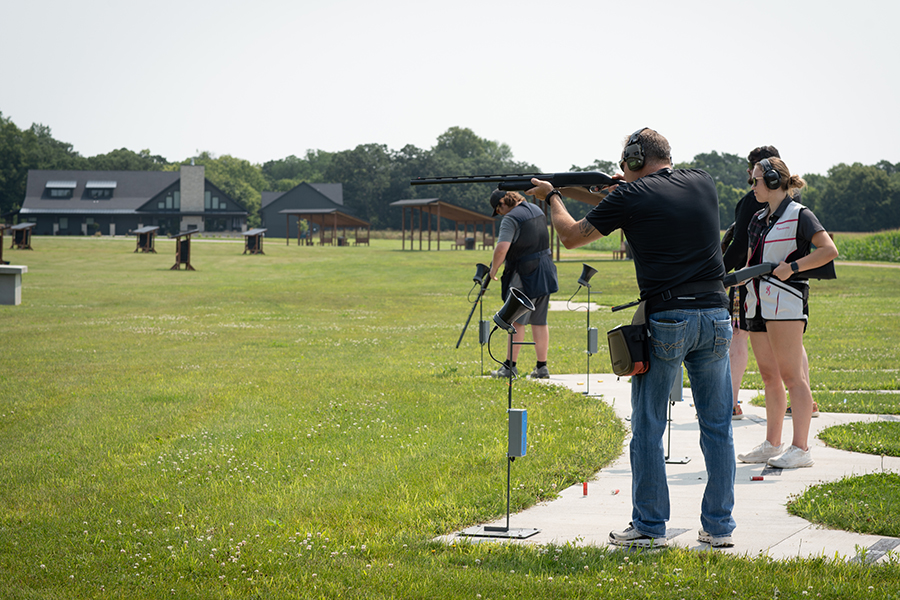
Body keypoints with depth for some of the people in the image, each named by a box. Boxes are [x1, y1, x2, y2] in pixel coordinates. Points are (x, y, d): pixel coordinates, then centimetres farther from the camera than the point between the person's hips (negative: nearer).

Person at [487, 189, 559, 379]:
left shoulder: (511, 218, -15)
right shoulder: (536, 210, 12)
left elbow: (501, 249, -25)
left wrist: (494, 269, -9)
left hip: (525, 277, -8)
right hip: (545, 272, 8)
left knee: (517, 320, -3)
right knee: (539, 322, 10)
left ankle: (510, 365, -1)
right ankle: (541, 367, 11)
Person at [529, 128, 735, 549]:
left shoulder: (631, 196, -3)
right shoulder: (703, 184, 10)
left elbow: (571, 235, 7)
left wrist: (553, 195, 26)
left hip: (667, 320, -4)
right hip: (715, 316, 4)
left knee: (648, 427, 6)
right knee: (717, 426, 9)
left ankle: (649, 527, 9)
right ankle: (719, 527, 12)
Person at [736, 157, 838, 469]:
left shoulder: (799, 215, -6)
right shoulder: (758, 220, 18)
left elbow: (829, 250, -16)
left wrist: (791, 267, -19)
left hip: (785, 303, -8)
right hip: (758, 303, 8)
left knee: (791, 375, -9)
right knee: (769, 376, 10)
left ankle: (800, 449, -9)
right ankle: (772, 445, 16)